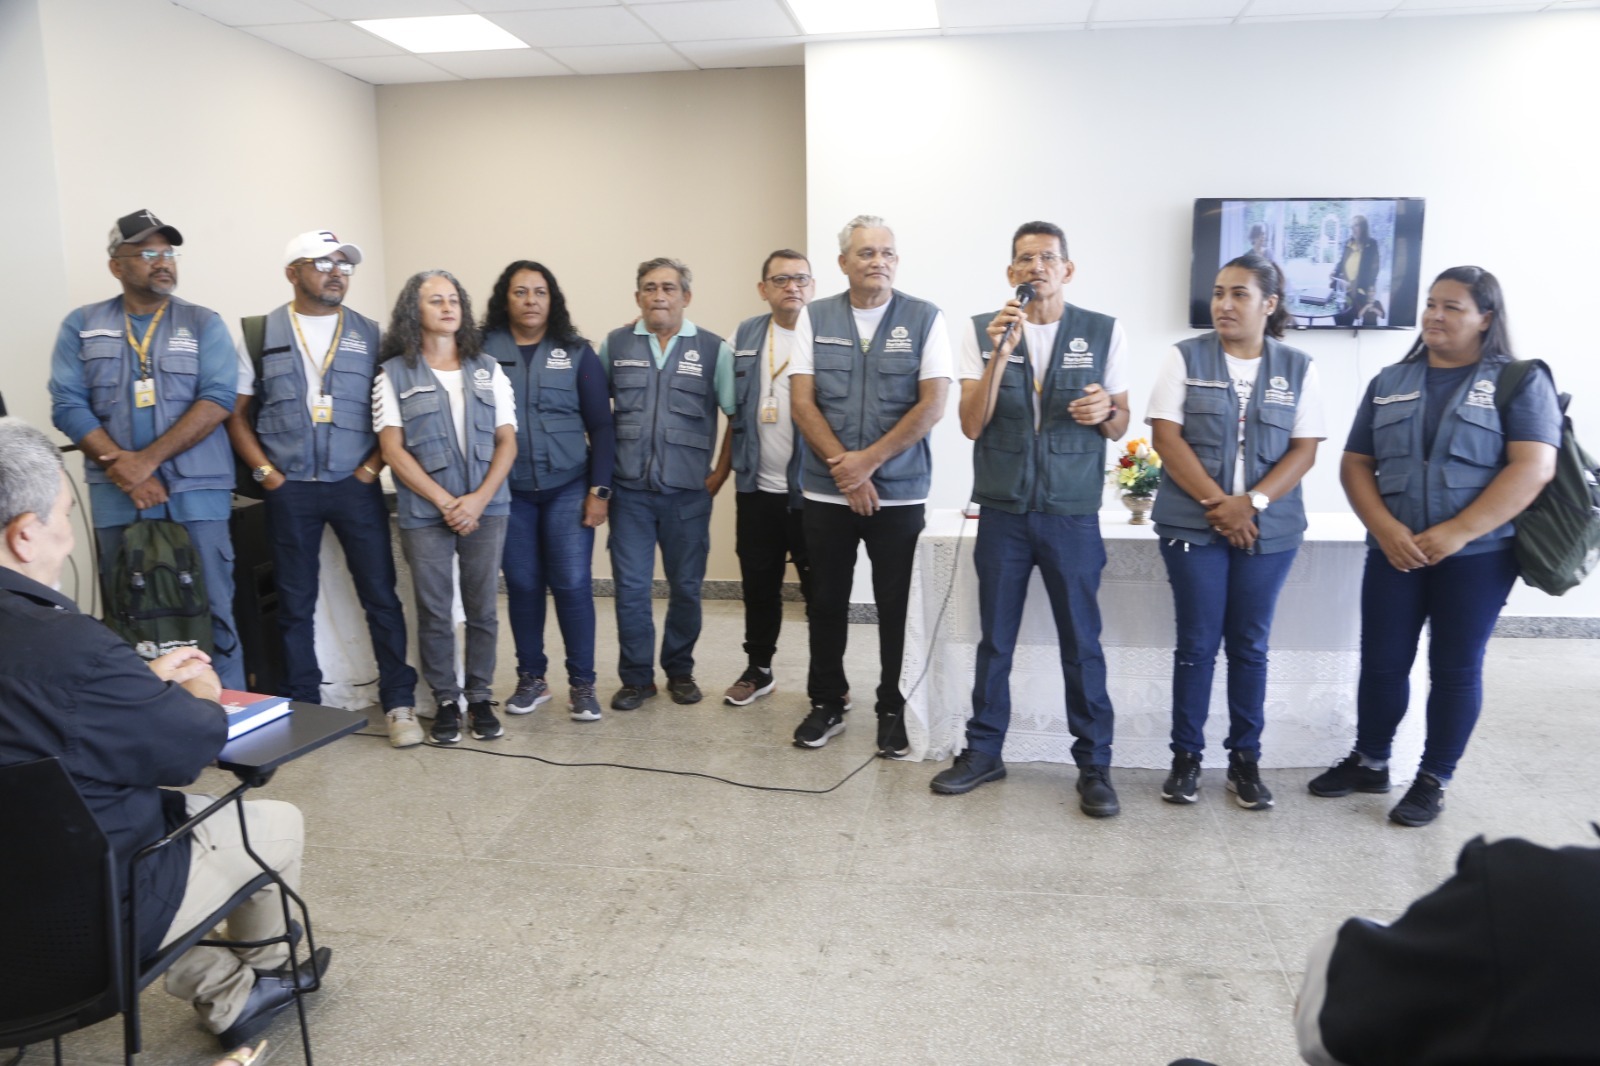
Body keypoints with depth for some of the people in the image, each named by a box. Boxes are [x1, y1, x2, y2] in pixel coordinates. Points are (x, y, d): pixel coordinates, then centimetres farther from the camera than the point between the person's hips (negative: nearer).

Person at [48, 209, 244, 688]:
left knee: (212, 615, -2)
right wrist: (126, 473, -11)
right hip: (117, 500, 2)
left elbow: (218, 399, -6)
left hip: (197, 495, -1)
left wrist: (148, 459, -13)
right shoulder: (81, 326, 10)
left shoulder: (204, 324, 6)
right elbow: (68, 406, 1)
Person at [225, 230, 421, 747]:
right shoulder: (261, 335, 5)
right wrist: (265, 471, -4)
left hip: (356, 486, 0)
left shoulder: (369, 335, 6)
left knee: (381, 595, 1)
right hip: (289, 490, 0)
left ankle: (399, 702, 10)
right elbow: (237, 413, 7)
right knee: (295, 603, 8)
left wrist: (373, 465, -6)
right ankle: (302, 706, 20)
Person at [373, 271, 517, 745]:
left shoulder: (488, 370, 9)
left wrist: (479, 499, -9)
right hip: (423, 511, -2)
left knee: (483, 608, 5)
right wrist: (445, 502, -11)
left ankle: (480, 698, 19)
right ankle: (445, 701, 18)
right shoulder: (393, 374, 2)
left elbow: (507, 441, 5)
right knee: (434, 612, 4)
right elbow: (393, 449, -3)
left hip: (485, 507, 2)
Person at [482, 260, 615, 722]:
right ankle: (531, 678, 21)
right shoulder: (483, 350, 2)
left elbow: (601, 426, 2)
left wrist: (600, 489, -4)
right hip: (508, 490, 1)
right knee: (522, 585, 6)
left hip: (568, 487, 0)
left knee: (572, 583, -3)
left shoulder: (577, 353, 3)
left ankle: (582, 682, 10)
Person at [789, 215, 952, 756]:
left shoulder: (925, 319, 0)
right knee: (826, 601, 10)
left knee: (898, 606, 4)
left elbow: (932, 403, -8)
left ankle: (894, 710, 19)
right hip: (827, 489, 2)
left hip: (899, 492, -1)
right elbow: (801, 401, -1)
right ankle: (827, 703, 25)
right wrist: (843, 465, -11)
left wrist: (869, 460, -13)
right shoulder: (816, 317, 4)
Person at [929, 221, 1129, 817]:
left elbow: (1120, 425, 6)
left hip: (1072, 514, -1)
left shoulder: (1103, 333, 1)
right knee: (995, 639, 11)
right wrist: (1000, 354, -17)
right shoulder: (982, 331, 2)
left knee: (1081, 642, 4)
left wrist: (1105, 411, -17)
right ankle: (983, 751, 24)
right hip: (1002, 510, 1)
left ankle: (1094, 764, 17)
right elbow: (972, 424, -5)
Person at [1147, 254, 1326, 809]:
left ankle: (1245, 759, 19)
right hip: (1193, 524, -1)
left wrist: (1252, 502, -14)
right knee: (1196, 643, 2)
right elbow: (1166, 437, -6)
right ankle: (1186, 756, 14)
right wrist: (1216, 502, -14)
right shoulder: (1186, 357, 1)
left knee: (1250, 644, 8)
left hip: (1269, 529, 2)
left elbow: (1304, 450, 0)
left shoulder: (1298, 368, 5)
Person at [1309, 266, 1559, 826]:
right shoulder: (1390, 382, 9)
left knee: (1456, 669, 6)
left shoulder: (1521, 382, -1)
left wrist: (1456, 533, -21)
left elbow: (1533, 467, -13)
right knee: (1382, 663, 7)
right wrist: (1387, 530, -11)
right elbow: (1355, 465, 6)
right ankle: (1369, 762, 26)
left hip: (1479, 555, -3)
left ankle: (1434, 779, 20)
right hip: (1394, 552, 3)